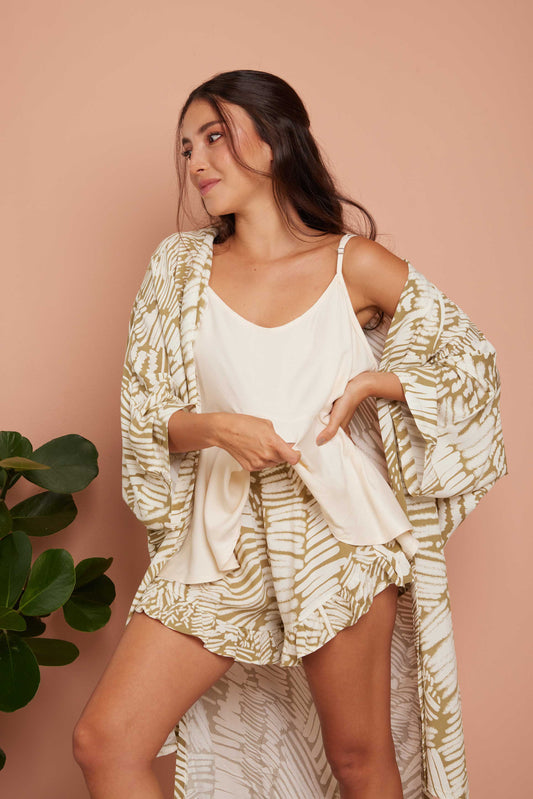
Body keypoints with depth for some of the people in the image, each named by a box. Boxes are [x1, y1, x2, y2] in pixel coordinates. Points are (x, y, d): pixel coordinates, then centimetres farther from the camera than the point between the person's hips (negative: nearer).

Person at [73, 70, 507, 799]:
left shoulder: (356, 265, -2)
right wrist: (218, 427, -16)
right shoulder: (181, 266, 4)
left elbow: (471, 358, 6)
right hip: (223, 537, 2)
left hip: (337, 529, -2)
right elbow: (147, 419, 4)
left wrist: (370, 383, -9)